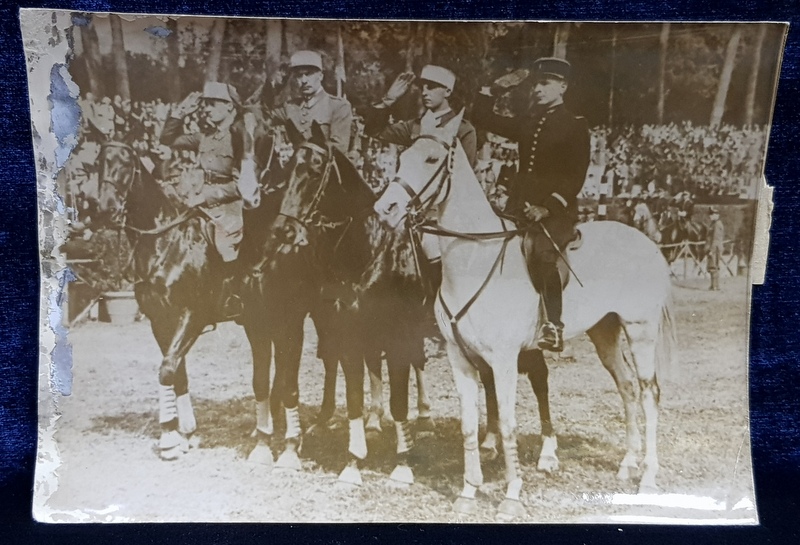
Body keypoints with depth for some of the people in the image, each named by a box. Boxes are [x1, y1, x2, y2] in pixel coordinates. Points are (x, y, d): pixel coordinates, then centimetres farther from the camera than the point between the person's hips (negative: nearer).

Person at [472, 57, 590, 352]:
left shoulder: (575, 126, 2)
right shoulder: (527, 122, 18)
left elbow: (576, 177, -7)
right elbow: (482, 119, 27)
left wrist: (548, 206, -18)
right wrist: (493, 88, 16)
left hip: (556, 209, -6)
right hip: (520, 205, 7)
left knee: (541, 254, -31)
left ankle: (554, 326, -24)